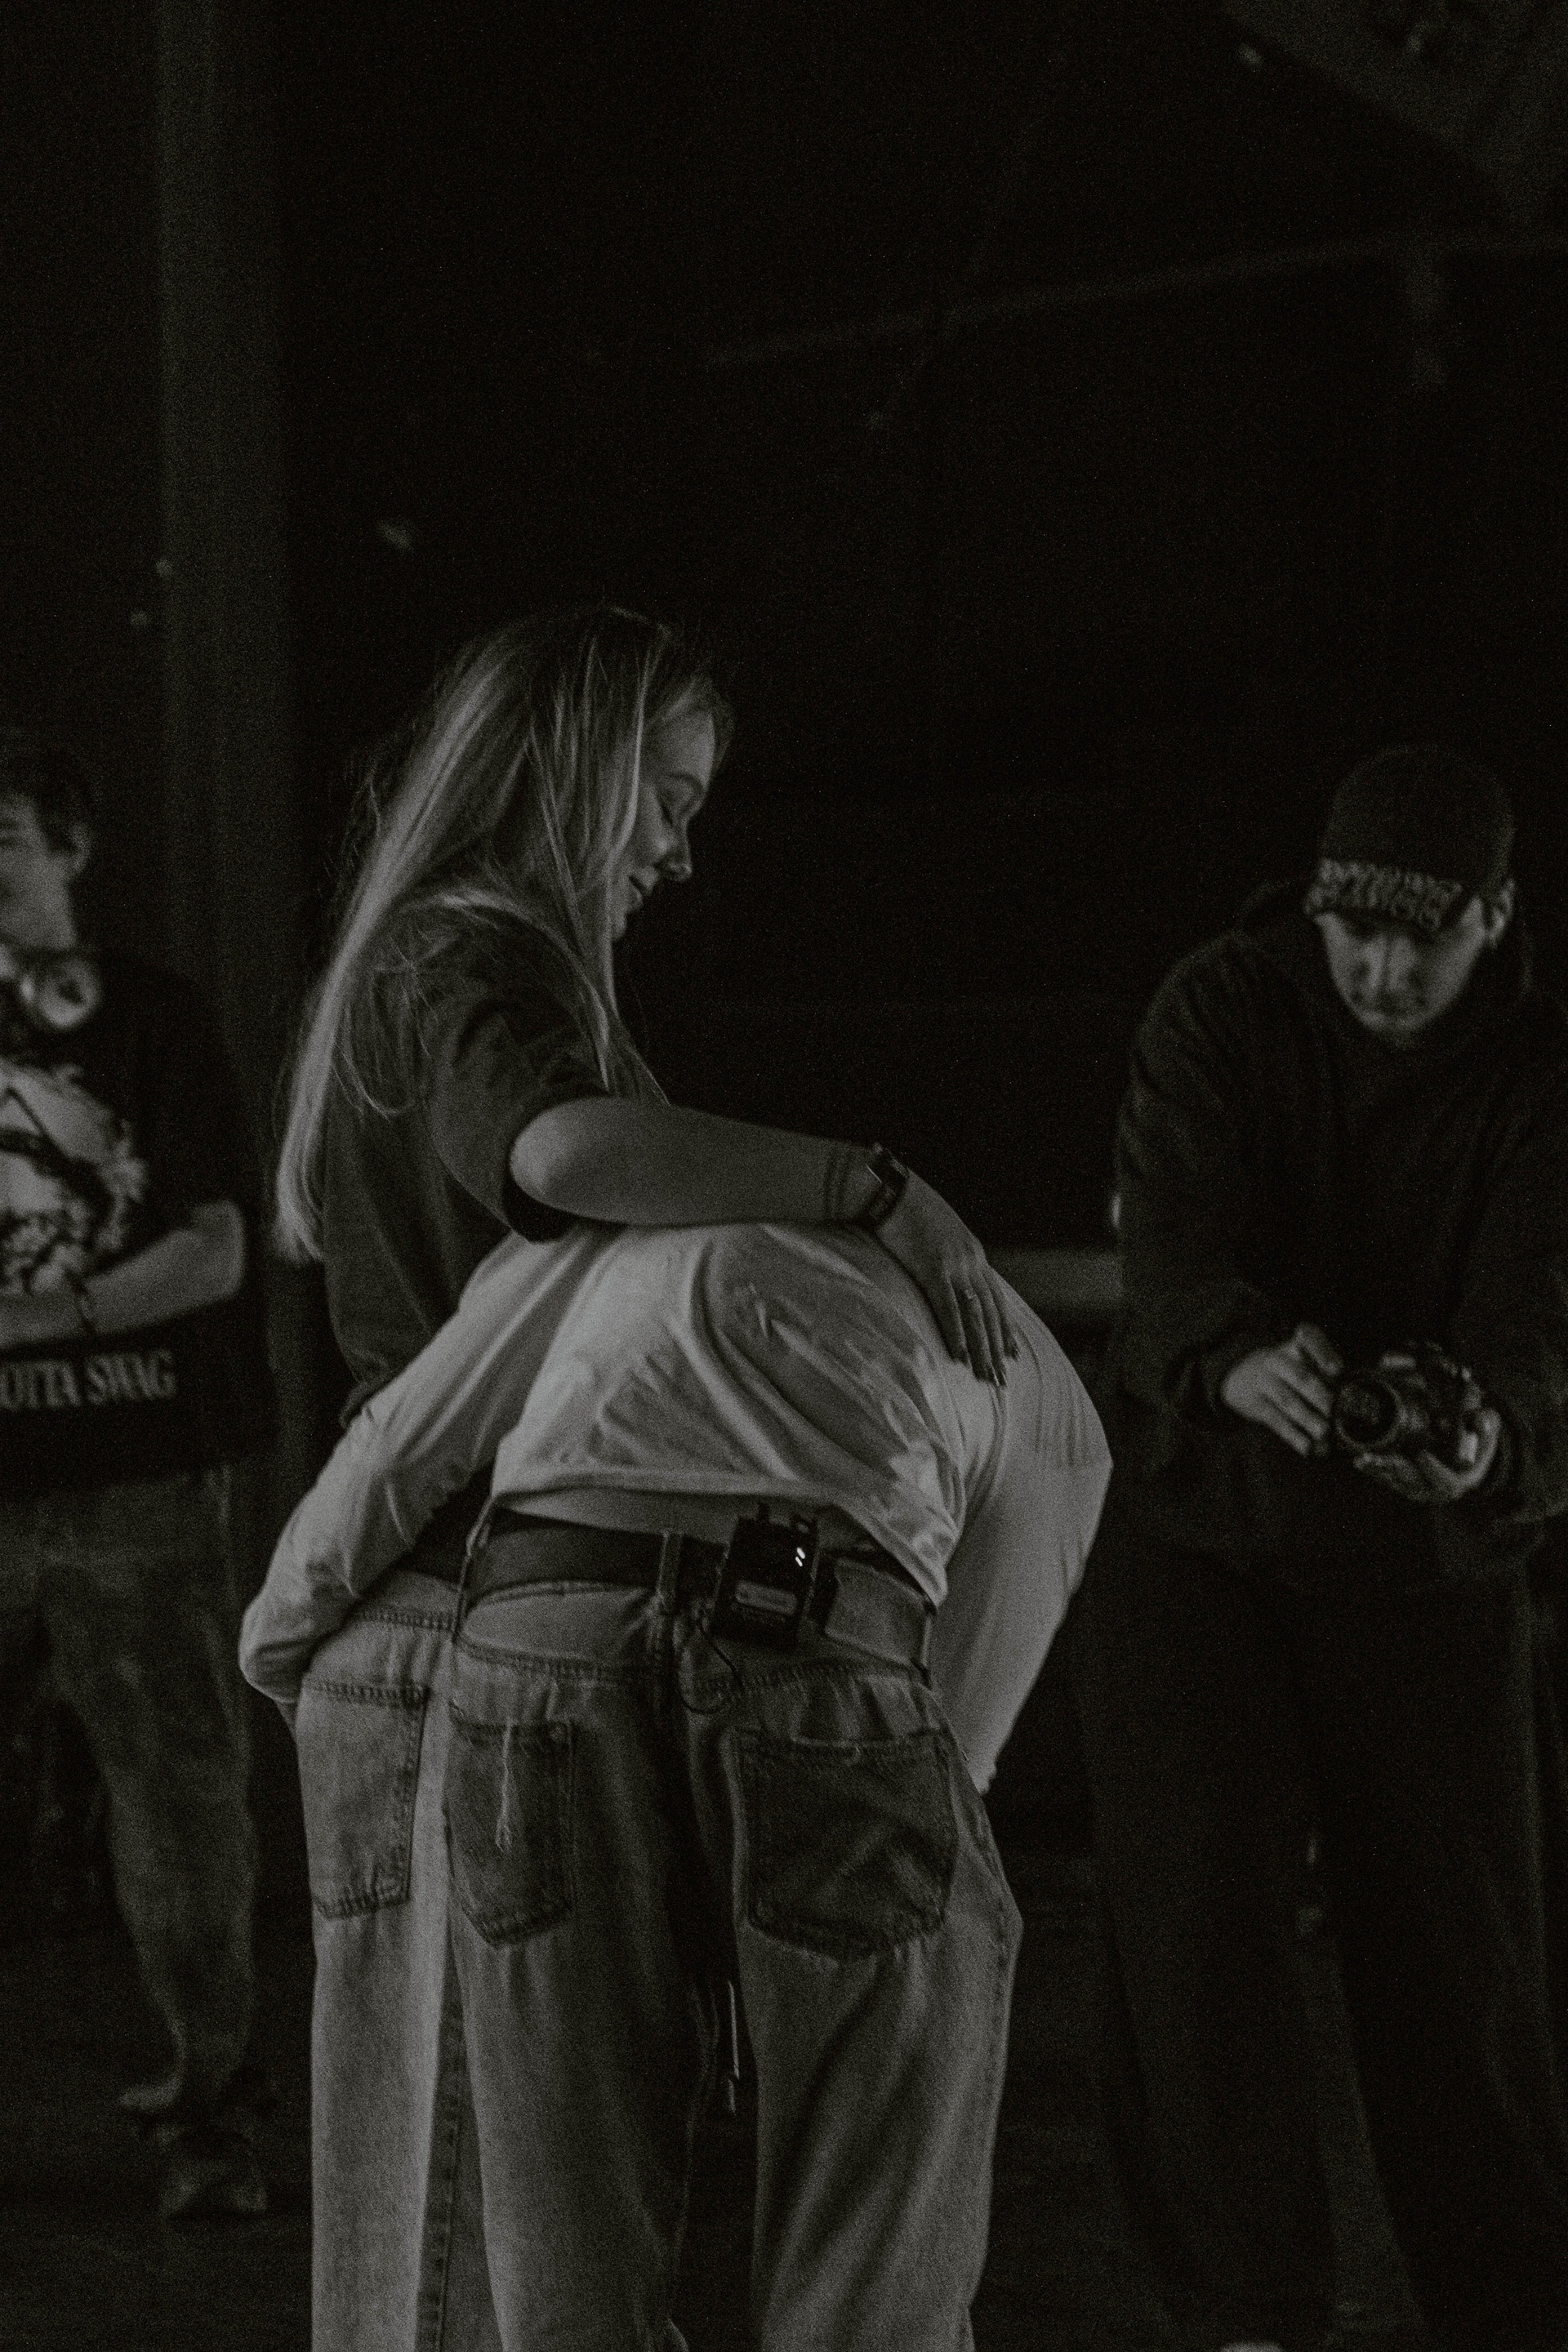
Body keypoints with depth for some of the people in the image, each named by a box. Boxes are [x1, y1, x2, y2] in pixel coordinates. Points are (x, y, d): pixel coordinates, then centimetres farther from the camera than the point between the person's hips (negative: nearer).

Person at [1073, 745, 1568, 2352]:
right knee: (1192, 1932, -10)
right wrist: (1238, 1361, -46)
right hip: (1194, 1533, 0)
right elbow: (1174, 1241, -23)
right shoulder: (1221, 1011, -8)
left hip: (1425, 1566, 0)